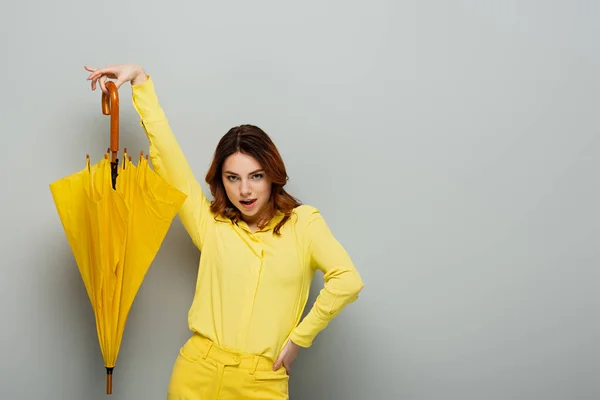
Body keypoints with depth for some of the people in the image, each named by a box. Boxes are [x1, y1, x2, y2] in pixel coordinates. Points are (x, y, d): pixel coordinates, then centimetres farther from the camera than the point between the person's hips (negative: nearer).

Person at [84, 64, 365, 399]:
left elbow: (347, 280, -14)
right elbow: (166, 151, 2)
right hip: (198, 373, 2)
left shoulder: (302, 222, -2)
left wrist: (299, 339, -10)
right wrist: (141, 80, 2)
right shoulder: (210, 223, 4)